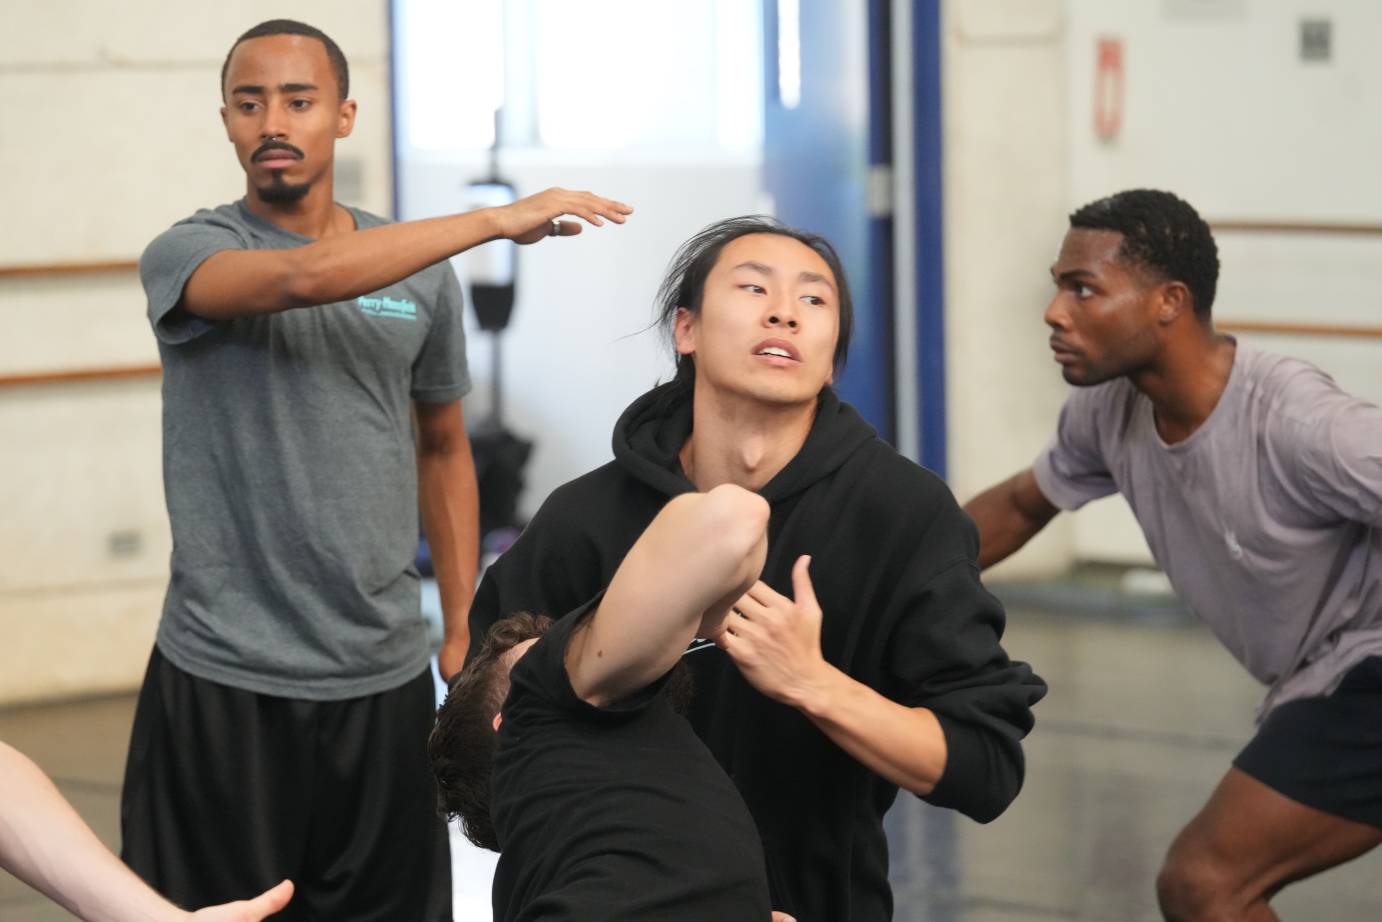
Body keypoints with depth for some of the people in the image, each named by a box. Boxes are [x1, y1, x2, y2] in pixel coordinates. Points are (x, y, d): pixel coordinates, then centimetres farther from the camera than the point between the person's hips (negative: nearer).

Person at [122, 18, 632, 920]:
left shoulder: (420, 273, 9)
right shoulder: (187, 255, -5)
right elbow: (305, 276, -26)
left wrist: (465, 629, 13)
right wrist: (498, 220, -27)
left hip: (385, 677, 4)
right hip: (225, 681, -3)